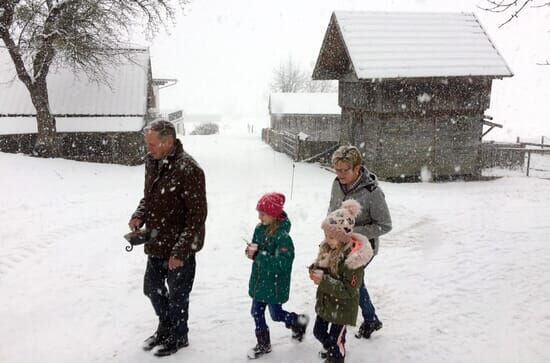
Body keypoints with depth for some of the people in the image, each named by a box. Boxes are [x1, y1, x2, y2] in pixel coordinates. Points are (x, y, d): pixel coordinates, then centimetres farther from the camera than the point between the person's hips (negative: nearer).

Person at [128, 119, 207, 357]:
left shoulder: (188, 169, -24)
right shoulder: (152, 162, 1)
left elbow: (197, 215, -22)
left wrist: (180, 251, -21)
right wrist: (139, 216, -5)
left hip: (179, 248, -8)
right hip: (156, 244, 8)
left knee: (177, 295, 11)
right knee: (152, 288, 22)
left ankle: (178, 337, 36)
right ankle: (165, 328, 47)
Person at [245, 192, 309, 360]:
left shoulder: (283, 236, -26)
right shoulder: (260, 229, -4)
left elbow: (282, 263, -31)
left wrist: (258, 255, -32)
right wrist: (251, 250, -15)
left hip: (275, 284, -7)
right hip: (259, 280, 7)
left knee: (276, 315, 11)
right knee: (257, 313, 15)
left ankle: (299, 321, 40)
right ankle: (263, 345, 35)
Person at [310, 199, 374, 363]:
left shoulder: (354, 257, -29)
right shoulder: (328, 247, -7)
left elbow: (349, 290, -27)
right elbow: (320, 264, 10)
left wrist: (323, 280, -33)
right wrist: (315, 270, -14)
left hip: (342, 307, -8)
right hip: (325, 302, 8)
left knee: (336, 339, 9)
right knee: (318, 332, 25)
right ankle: (330, 349, 54)